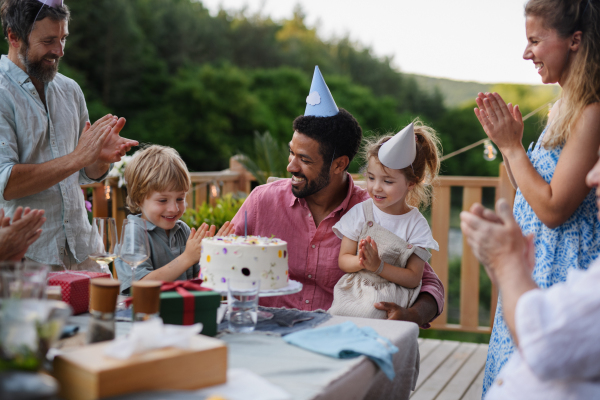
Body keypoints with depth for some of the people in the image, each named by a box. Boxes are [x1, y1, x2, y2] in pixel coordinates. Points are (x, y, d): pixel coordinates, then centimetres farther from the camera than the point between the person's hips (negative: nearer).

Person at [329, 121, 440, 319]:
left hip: (389, 297, -1)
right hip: (353, 289, 1)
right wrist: (360, 261, -19)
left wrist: (378, 266, -16)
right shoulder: (360, 212, 5)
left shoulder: (417, 225, 0)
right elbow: (343, 260, 3)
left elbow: (413, 278, -4)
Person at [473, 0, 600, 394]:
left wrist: (511, 145, -13)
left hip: (563, 270, -10)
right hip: (534, 268, 10)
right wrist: (509, 140, 5)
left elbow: (553, 207, -22)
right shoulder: (564, 108, 11)